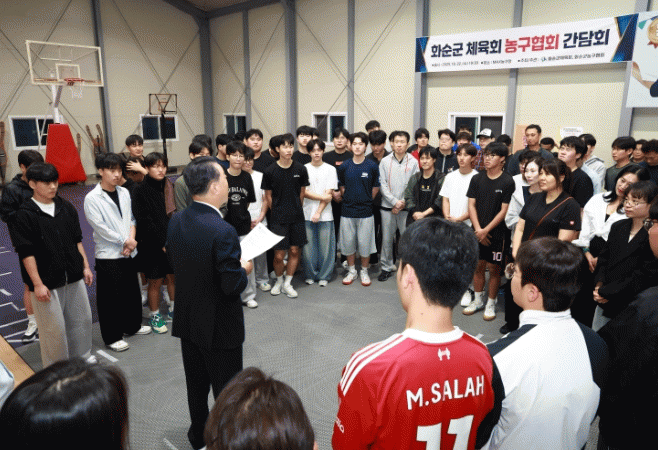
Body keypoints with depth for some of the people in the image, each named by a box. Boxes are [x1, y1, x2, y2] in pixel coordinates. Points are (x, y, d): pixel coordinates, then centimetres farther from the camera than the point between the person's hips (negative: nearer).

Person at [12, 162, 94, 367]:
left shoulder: (66, 207, 6)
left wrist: (85, 266, 11)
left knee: (82, 318, 15)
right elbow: (26, 252, -11)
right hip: (47, 282, -5)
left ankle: (83, 357, 35)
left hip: (73, 277, 5)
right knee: (54, 327, 3)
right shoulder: (25, 214, -10)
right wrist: (37, 284, -12)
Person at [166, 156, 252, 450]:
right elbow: (233, 287, -27)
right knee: (226, 391, 13)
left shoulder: (175, 222, -5)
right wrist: (244, 269, -5)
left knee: (196, 384, 25)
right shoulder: (222, 231, -29)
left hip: (188, 321, 7)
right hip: (220, 326, -7)